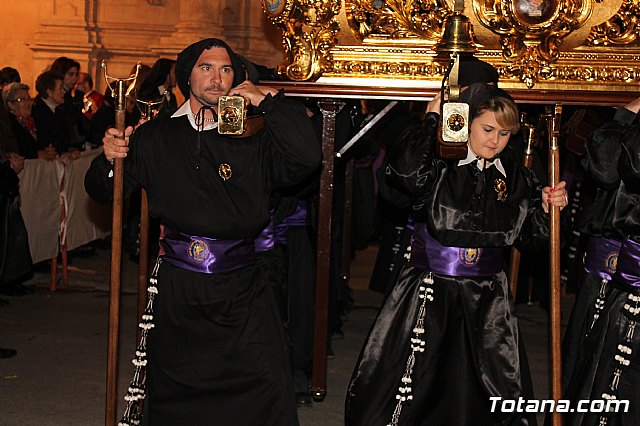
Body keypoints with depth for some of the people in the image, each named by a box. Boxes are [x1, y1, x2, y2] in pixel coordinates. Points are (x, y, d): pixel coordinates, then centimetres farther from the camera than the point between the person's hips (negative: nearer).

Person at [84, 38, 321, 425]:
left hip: (242, 289, -1)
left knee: (267, 386, -10)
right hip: (178, 287, 1)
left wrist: (267, 101, -8)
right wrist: (109, 159, -8)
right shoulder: (155, 138, 6)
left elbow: (307, 157, -13)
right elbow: (105, 191, 14)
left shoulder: (253, 141, 3)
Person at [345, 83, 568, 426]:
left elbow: (526, 230, 15)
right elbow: (404, 168, -30)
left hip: (487, 296, 4)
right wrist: (432, 119, -19)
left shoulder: (514, 174, 6)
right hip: (429, 293, -4)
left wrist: (546, 205, -4)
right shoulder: (441, 165, -8)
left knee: (505, 391, 14)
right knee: (406, 390, 2)